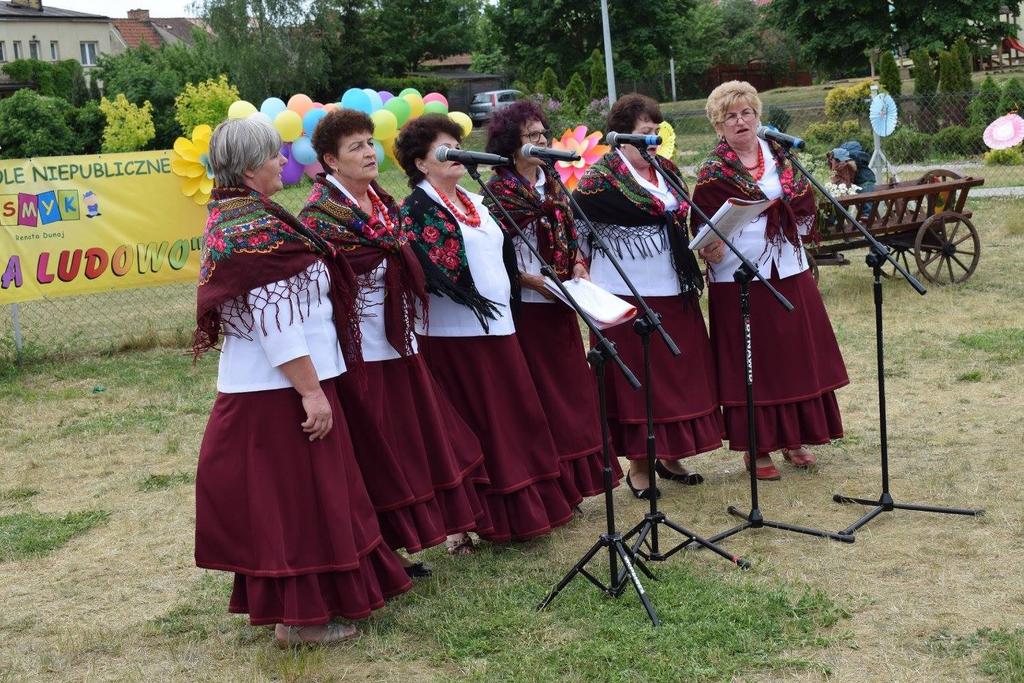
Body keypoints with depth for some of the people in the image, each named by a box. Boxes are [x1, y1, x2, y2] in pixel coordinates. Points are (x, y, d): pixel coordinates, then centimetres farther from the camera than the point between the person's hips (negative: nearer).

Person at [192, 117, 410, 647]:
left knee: (277, 496, 17)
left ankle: (285, 602, 28)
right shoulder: (255, 230, -20)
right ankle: (300, 617, 10)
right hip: (280, 389, -10)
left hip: (257, 386, 10)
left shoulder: (233, 219, 11)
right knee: (295, 497, 0)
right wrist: (312, 392, -21)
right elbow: (275, 322, -24)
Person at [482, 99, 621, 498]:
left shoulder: (552, 184, 12)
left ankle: (571, 477, 21)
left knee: (571, 390, 10)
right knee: (537, 396, -2)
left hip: (560, 304, 7)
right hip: (523, 306, -7)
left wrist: (578, 266, 0)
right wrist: (534, 281, -19)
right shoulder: (498, 191, -8)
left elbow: (570, 235, 18)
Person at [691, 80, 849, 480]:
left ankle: (793, 438, 23)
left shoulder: (777, 155, 9)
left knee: (796, 355, 9)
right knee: (752, 362, 0)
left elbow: (804, 201, 15)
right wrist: (710, 248, -26)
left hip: (789, 272, 5)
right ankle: (757, 448, 10)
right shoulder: (713, 172, -5)